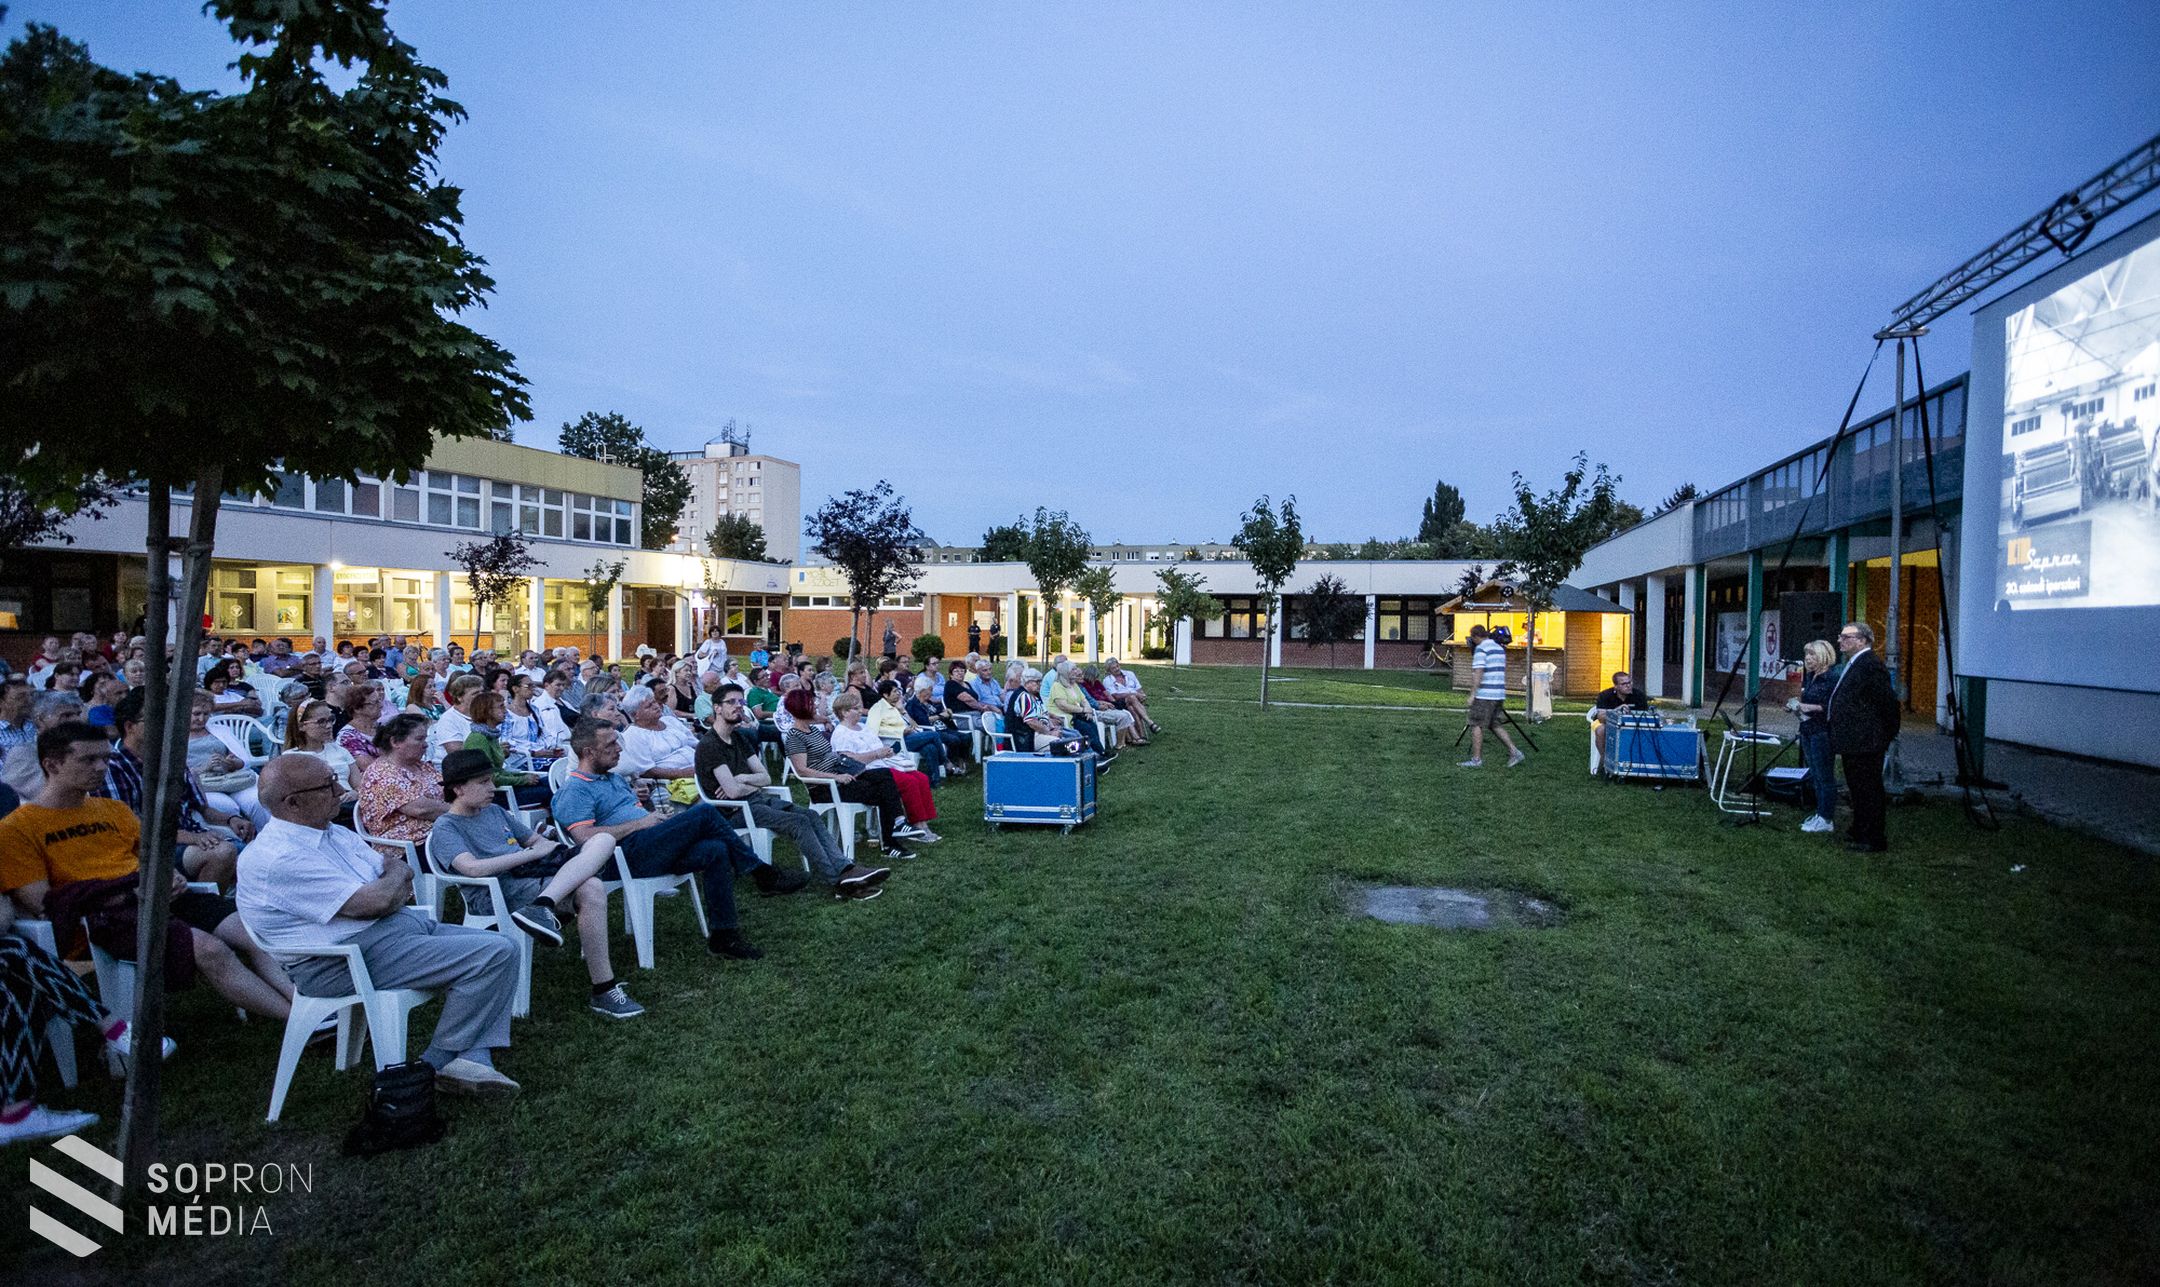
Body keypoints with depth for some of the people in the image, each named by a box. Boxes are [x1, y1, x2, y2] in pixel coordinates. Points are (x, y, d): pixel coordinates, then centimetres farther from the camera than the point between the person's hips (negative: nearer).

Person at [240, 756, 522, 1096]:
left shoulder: (334, 834, 14)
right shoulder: (277, 859, -17)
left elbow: (404, 875, 15)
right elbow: (375, 902, -21)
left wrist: (388, 892, -8)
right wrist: (395, 874, 0)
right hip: (346, 963, -10)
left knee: (500, 946, 0)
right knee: (495, 955, -20)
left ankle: (471, 1059, -9)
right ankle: (434, 1064, -5)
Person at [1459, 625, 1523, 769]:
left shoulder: (1481, 649, -11)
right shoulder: (1500, 647, 15)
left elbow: (1479, 673, -18)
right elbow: (1504, 672, 19)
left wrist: (1472, 694, -15)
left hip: (1484, 694, -8)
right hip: (1499, 694, 8)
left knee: (1476, 725, -1)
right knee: (1494, 725, 15)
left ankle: (1476, 759, 0)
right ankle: (1514, 752, 5)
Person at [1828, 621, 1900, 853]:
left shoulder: (1871, 665, -18)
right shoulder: (1854, 664, 15)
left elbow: (1888, 701, -20)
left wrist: (1888, 734, -12)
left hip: (1865, 744, -11)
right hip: (1853, 743, 11)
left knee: (1868, 790, -3)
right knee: (1858, 789, 19)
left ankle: (1874, 839, 4)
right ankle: (1860, 831, 30)